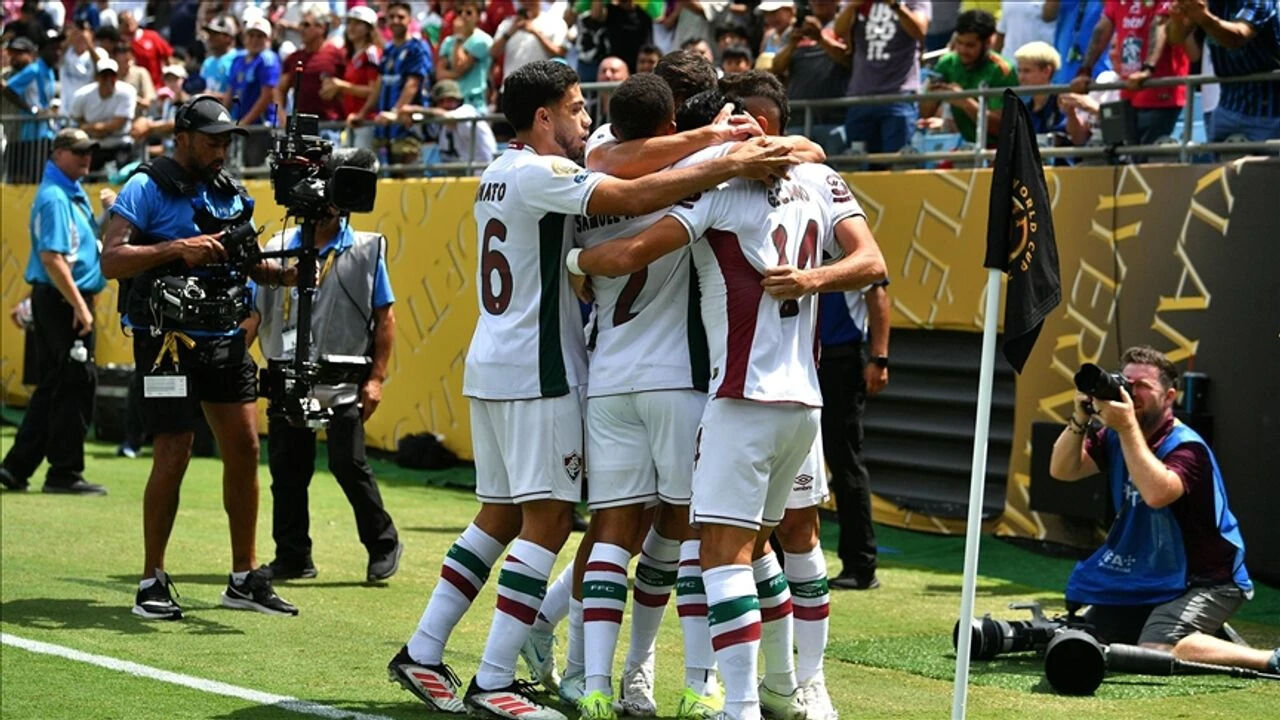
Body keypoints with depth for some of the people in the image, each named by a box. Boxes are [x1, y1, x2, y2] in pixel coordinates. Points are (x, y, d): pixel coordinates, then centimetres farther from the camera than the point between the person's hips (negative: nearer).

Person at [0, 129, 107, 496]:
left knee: (53, 387, 13)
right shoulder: (55, 197, -15)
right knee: (76, 383, -6)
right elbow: (52, 259, -23)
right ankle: (65, 472, -1)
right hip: (62, 301, -10)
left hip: (61, 301, 10)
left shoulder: (73, 192, 16)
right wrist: (80, 306, -23)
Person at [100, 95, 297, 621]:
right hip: (168, 337, -6)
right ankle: (152, 583, 3)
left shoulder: (231, 193, 14)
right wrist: (178, 249, -25)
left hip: (225, 338, 7)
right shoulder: (147, 188, -7)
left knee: (244, 448, 4)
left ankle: (244, 579, 13)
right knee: (173, 456, -7)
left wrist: (287, 274, 5)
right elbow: (111, 260, -15)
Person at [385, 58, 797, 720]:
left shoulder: (498, 175, 16)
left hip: (491, 368, 10)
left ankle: (422, 653, 15)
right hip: (537, 373, -10)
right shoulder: (541, 174, -13)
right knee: (546, 521, -7)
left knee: (500, 516, 15)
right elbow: (631, 198, -26)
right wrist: (728, 166, -28)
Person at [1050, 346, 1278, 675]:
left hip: (1204, 582, -9)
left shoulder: (1186, 447, -21)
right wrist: (1081, 419, -19)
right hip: (1144, 580, 9)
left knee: (1158, 650, -31)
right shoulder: (1114, 438, 3)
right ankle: (1203, 634, 21)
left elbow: (1157, 494, -40)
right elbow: (1062, 470, -3)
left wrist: (1127, 426, -37)